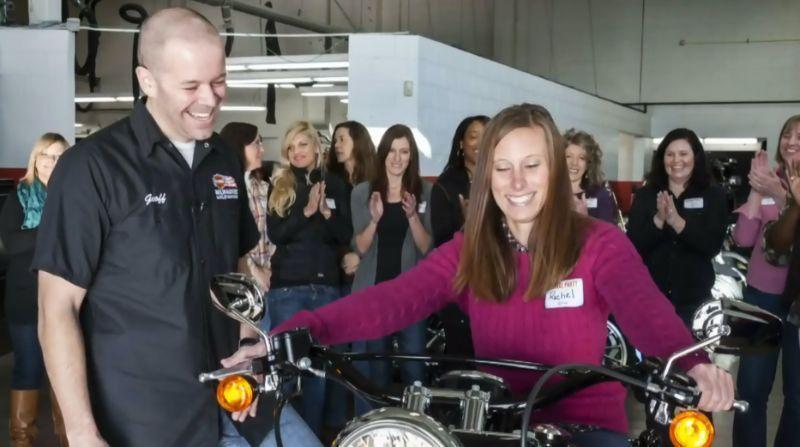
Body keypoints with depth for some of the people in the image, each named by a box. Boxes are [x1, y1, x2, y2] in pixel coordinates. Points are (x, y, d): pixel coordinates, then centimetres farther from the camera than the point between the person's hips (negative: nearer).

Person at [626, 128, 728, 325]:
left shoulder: (713, 195, 2)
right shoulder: (645, 195, 3)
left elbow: (713, 246, -11)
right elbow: (633, 246, -6)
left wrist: (677, 222, -24)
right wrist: (658, 220, -22)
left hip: (694, 297, 0)